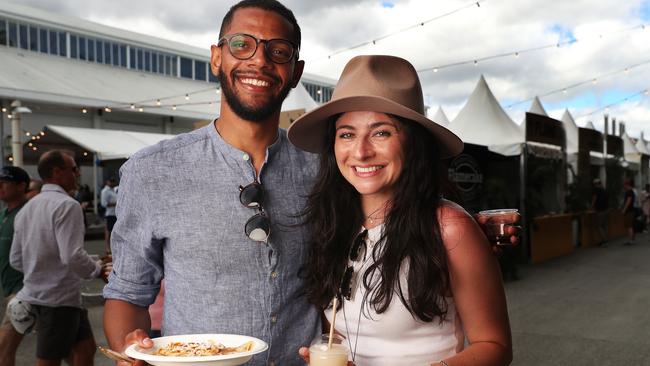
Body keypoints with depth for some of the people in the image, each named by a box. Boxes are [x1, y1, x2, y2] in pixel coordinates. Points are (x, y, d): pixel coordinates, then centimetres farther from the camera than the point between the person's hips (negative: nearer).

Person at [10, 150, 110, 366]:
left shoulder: (27, 208, 11)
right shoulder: (67, 205, -16)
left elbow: (16, 260, 14)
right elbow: (73, 256, -24)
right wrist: (98, 270, -8)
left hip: (37, 292, 9)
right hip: (59, 299, -9)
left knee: (85, 349, 18)